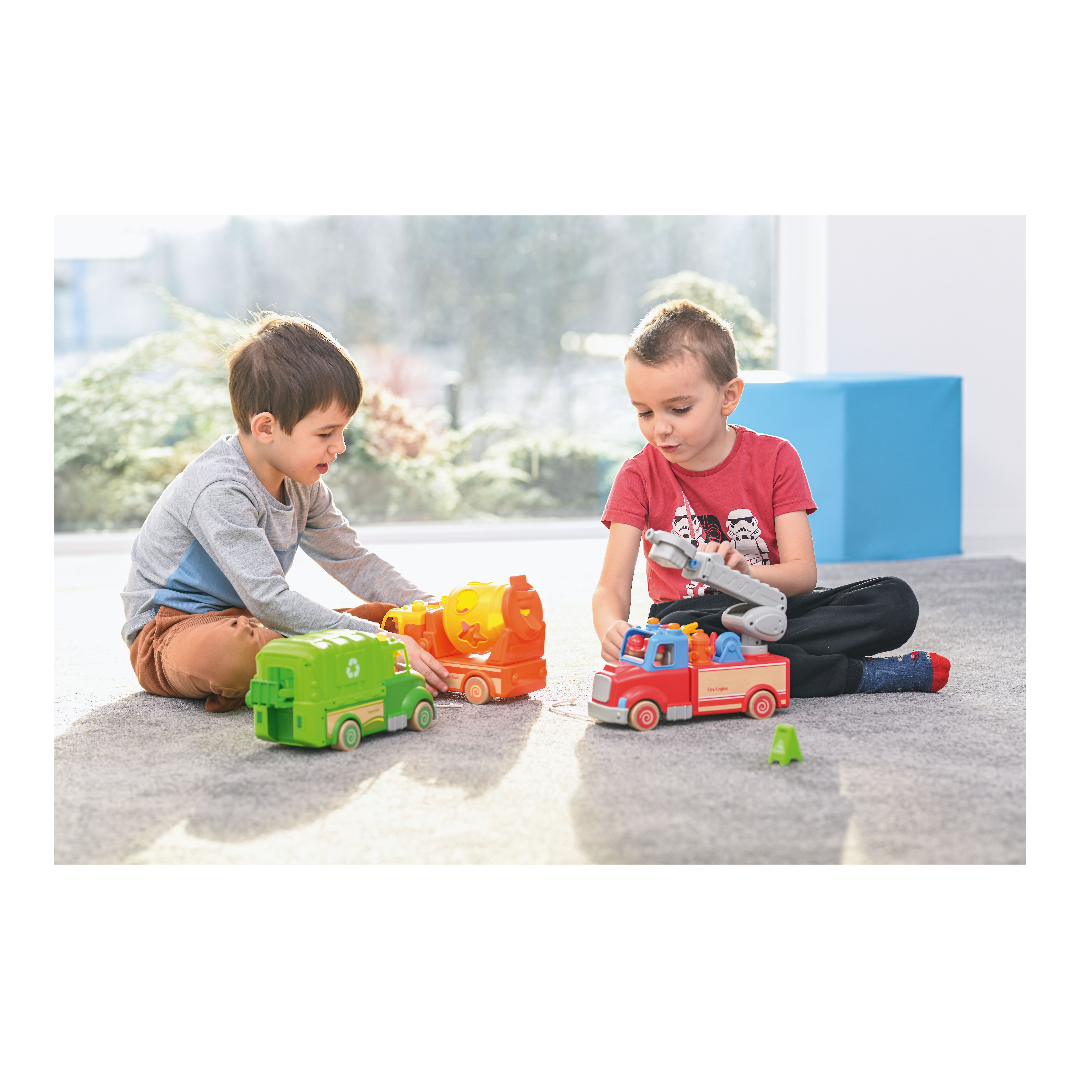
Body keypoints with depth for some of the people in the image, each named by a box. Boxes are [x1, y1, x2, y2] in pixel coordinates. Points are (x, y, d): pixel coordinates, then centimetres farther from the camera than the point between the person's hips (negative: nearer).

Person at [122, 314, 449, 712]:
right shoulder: (219, 491, -27)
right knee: (236, 648, -45)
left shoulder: (301, 482, 3)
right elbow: (270, 602, -32)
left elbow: (351, 559, 15)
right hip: (166, 634, -9)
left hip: (249, 618, 9)